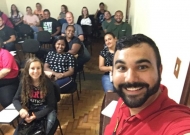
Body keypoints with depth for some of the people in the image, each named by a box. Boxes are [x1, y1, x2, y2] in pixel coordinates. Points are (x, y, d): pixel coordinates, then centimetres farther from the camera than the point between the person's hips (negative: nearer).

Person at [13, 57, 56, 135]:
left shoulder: (48, 83, -19)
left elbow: (51, 105, -15)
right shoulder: (24, 82, -11)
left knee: (50, 122, -30)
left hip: (46, 110, -2)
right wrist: (21, 109, -23)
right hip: (30, 111, 2)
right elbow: (16, 99, -2)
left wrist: (36, 115, -24)